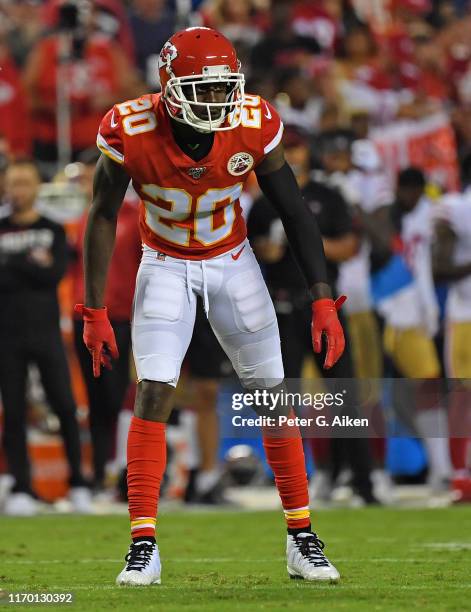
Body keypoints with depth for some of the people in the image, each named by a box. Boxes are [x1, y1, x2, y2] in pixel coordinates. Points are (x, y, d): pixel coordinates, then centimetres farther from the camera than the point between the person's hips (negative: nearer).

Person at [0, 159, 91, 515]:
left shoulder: (54, 232, 8)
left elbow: (55, 274, -8)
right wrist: (32, 267, -9)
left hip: (46, 333, 0)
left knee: (65, 408, -4)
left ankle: (79, 483, 5)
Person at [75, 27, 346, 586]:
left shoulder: (254, 126, -22)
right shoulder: (131, 131, -25)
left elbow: (294, 212, -11)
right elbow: (103, 216, -12)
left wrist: (323, 301, -15)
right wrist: (94, 312, -12)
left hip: (232, 261, 1)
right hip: (166, 265, -1)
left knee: (272, 394, 0)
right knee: (153, 393, -15)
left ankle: (302, 539, 11)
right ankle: (143, 546, -11)